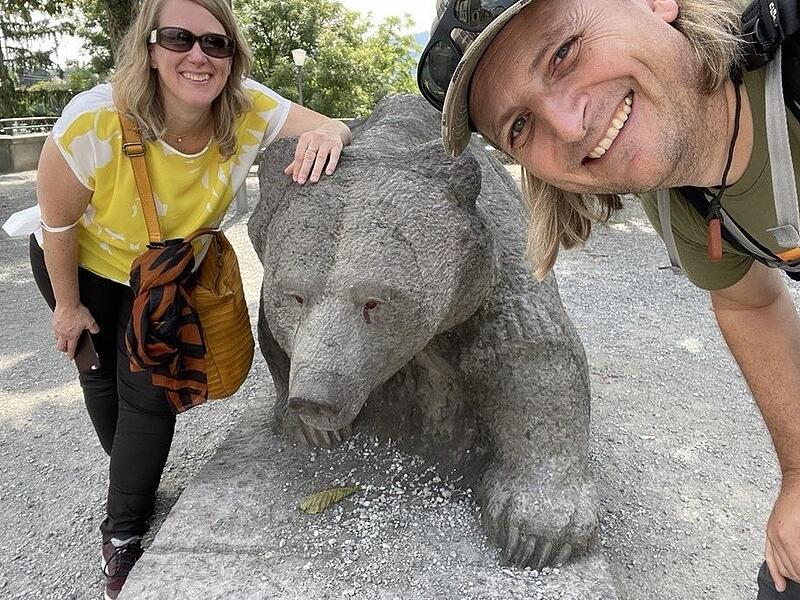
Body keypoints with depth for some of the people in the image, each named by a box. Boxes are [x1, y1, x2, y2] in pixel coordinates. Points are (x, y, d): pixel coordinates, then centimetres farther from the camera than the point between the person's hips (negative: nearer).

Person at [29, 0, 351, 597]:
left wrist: (327, 135, -51)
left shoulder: (249, 110, -28)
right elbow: (58, 223, -22)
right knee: (103, 377, 16)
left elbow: (336, 127, -25)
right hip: (84, 263, 0)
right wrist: (68, 306, -9)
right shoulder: (93, 123, -36)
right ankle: (134, 484, 46)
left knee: (151, 390, -5)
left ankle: (125, 533, 18)